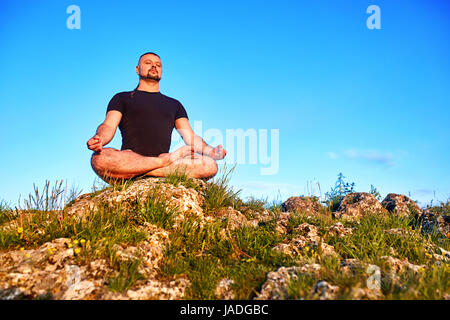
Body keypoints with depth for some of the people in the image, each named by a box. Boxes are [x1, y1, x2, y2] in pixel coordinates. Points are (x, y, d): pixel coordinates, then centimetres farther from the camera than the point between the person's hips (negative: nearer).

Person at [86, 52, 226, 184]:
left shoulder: (174, 104, 28)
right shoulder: (122, 98, 21)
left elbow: (190, 137, 17)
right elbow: (108, 126, 5)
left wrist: (210, 151, -4)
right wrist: (99, 139, -20)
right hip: (128, 161, -2)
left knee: (210, 165, -23)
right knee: (99, 159, -36)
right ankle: (165, 161, -24)